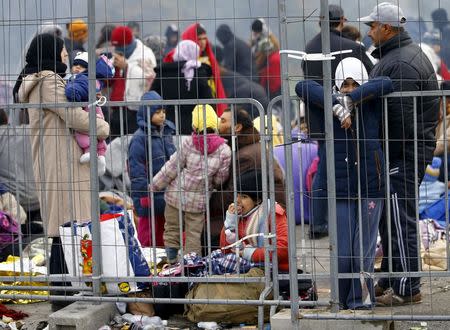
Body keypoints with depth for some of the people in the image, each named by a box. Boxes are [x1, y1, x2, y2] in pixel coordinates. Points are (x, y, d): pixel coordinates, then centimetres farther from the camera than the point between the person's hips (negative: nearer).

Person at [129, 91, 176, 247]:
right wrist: (145, 198, -16)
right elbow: (136, 172, -15)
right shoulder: (140, 138, -14)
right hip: (150, 198, -7)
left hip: (167, 196, 7)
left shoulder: (167, 132, 9)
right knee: (148, 239, 1)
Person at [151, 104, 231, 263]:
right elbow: (220, 179, -6)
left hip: (176, 195, 0)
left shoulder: (189, 144, -13)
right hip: (199, 200, 0)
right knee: (194, 234, 10)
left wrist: (155, 185, 6)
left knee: (171, 229, 15)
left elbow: (171, 168, -6)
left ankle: (172, 261, 17)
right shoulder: (224, 150, -13)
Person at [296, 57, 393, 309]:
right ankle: (342, 300, 20)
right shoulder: (327, 109, 0)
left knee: (364, 251, 2)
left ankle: (359, 300, 19)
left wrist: (352, 99, -19)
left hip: (370, 188, 1)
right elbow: (304, 87, -14)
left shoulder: (372, 106, 3)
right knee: (342, 253, -2)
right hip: (339, 191, -1)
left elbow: (386, 84, -13)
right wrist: (338, 106, -25)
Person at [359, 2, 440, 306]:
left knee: (401, 221, -5)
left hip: (402, 155, -11)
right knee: (389, 219, 19)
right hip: (404, 152, 11)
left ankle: (407, 289, 1)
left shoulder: (401, 64, -20)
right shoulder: (407, 54, 16)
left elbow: (400, 118, -25)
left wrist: (388, 158, -19)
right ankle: (389, 280, 29)